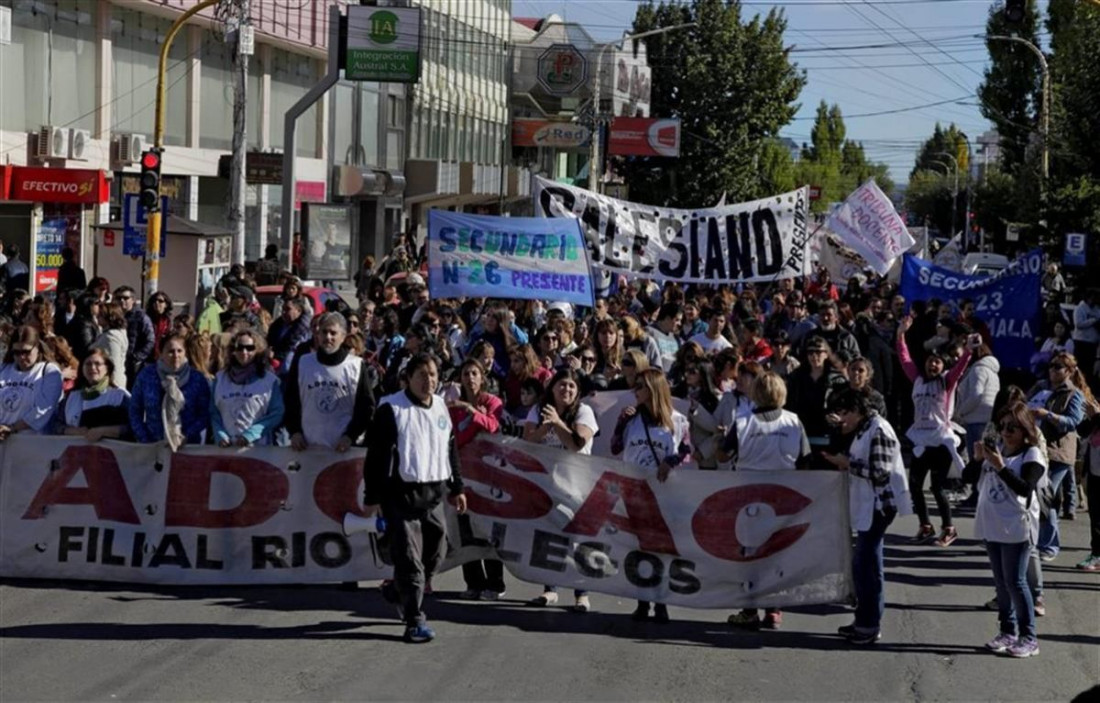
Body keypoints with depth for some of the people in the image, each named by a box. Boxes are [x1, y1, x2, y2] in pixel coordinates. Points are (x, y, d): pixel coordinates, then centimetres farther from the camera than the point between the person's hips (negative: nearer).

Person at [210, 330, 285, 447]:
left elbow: (276, 414, -4)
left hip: (259, 447, -3)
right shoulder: (221, 378, 12)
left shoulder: (269, 380, 1)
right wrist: (220, 436, -7)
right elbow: (214, 413, 10)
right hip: (226, 447, 3)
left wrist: (249, 436, -13)